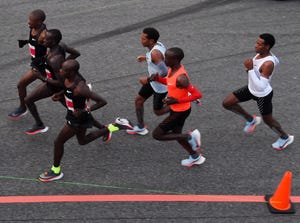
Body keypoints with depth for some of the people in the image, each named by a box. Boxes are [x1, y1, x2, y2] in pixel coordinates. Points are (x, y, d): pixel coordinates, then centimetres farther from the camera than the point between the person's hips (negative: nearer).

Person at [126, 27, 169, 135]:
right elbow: (162, 57, 13)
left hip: (161, 85, -9)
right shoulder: (158, 44, -6)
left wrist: (148, 79, -25)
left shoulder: (155, 53, -33)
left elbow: (164, 72, -34)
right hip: (153, 81, 9)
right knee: (139, 100, 14)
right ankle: (140, 127, 28)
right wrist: (146, 58, 9)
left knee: (158, 111, 9)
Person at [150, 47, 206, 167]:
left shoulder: (181, 77, -33)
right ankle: (195, 157, 44)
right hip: (176, 108, 9)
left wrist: (176, 100, -31)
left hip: (180, 111, -9)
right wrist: (158, 79, -6)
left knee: (156, 134, 0)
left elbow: (198, 94, -31)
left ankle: (189, 137, 6)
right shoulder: (173, 68, -6)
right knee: (176, 134, 25)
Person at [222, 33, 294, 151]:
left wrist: (250, 69, -41)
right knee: (227, 103, 6)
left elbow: (261, 87, -38)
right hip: (251, 89, 8)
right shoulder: (261, 53, -12)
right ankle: (251, 120, 29)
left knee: (268, 120, 16)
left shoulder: (268, 64, -37)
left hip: (263, 95, -8)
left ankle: (285, 137, 47)